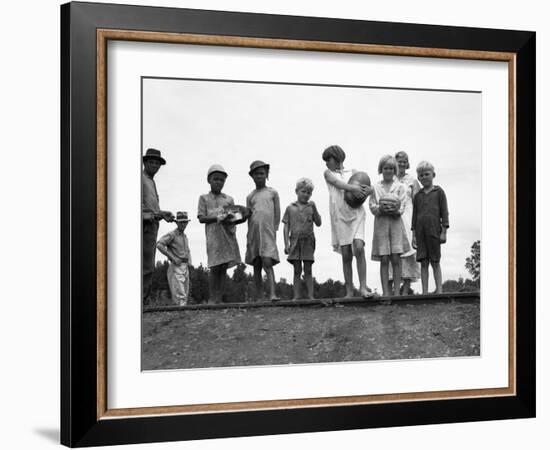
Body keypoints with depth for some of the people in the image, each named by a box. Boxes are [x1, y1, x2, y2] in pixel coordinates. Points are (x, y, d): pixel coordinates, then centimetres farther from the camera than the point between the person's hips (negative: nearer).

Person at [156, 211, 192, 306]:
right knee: (180, 295, -18)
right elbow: (159, 245, -21)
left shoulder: (184, 236, 18)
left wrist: (189, 261, 10)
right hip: (176, 267, -8)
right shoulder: (172, 234, -7)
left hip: (185, 268, 8)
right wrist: (173, 257, -22)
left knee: (185, 295, 6)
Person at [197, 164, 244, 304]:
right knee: (215, 268, -9)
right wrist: (219, 218, -15)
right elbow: (201, 218, 0)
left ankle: (219, 299, -2)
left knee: (224, 268, -1)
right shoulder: (204, 198, 9)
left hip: (228, 236, 3)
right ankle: (212, 299, -3)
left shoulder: (229, 199, 17)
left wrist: (243, 218, -7)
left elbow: (233, 219, 16)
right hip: (213, 236, -3)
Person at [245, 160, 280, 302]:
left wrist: (274, 230, 1)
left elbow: (277, 214, 8)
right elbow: (249, 217, 14)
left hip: (268, 232, -3)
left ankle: (272, 293, -24)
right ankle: (259, 297, 5)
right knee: (257, 266, 3)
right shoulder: (250, 196, 15)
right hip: (254, 233, 3)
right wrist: (249, 236, 5)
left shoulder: (272, 193, 9)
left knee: (267, 263, -17)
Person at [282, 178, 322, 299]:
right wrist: (286, 244, -2)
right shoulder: (290, 208, 7)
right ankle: (296, 296, 1)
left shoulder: (311, 207, 8)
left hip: (308, 241, 0)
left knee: (308, 270, 2)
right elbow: (286, 227, 5)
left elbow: (318, 223, 3)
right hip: (295, 241, 0)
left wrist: (314, 209, -8)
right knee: (297, 270, 1)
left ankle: (310, 295, 2)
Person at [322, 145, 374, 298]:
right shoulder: (328, 173, 14)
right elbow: (337, 183, -7)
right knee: (346, 254, -1)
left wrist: (368, 190, -19)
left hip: (355, 213, 0)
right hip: (339, 216, 1)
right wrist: (352, 188, -25)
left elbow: (370, 188, 6)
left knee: (359, 247, -18)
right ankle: (349, 292, 3)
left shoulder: (353, 173, 14)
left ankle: (363, 287, -16)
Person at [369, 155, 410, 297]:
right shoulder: (375, 187, 11)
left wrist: (394, 210, -19)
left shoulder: (400, 187, 10)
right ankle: (385, 292, -2)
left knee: (396, 258, -5)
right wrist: (381, 208, -16)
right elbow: (372, 206, 4)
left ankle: (397, 291, -3)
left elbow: (402, 207, 2)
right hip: (380, 223, 0)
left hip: (396, 222, 0)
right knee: (384, 259, -3)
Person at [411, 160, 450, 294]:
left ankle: (439, 290, 4)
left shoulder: (439, 192, 4)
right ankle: (424, 292, 2)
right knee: (423, 262, 2)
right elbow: (414, 215, 13)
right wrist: (414, 235, 6)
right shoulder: (418, 196, 12)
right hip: (420, 231, 3)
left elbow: (444, 213, 1)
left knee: (435, 262, 0)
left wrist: (444, 232, -6)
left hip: (434, 230, -3)